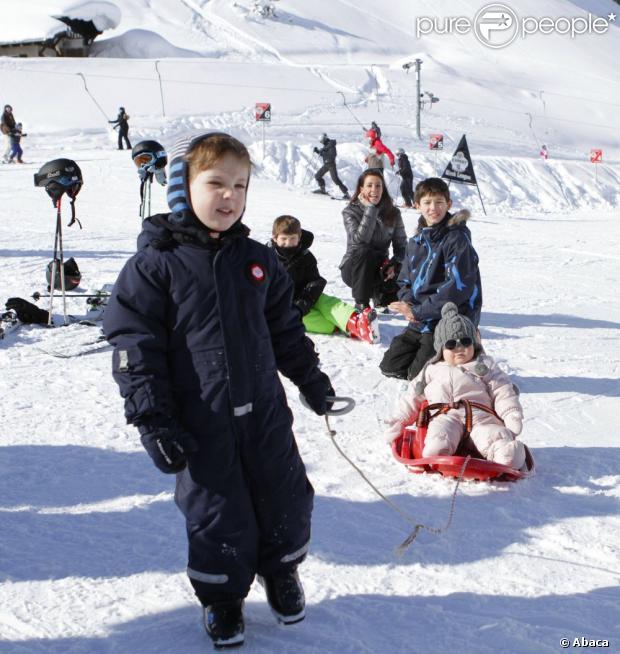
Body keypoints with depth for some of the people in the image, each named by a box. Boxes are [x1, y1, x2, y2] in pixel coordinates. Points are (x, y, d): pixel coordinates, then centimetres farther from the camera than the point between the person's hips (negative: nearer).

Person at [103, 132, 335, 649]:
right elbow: (134, 346, -10)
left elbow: (285, 328, 16)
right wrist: (153, 420, -13)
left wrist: (312, 378, 17)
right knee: (217, 514, 6)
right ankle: (222, 595, 31)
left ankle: (280, 572, 40)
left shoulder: (257, 259, 5)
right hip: (200, 423, -4)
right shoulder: (155, 264, -10)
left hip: (264, 411, 4)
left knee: (286, 499, 13)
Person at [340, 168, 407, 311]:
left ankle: (379, 294, 11)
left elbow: (401, 245, -2)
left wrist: (395, 265, -21)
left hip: (380, 268, 3)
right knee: (364, 251, -37)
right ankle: (361, 304, -23)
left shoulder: (393, 213, -1)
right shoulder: (350, 211, -10)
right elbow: (360, 239, -28)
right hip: (354, 269, -3)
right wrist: (370, 208, -26)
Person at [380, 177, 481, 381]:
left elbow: (457, 287, -20)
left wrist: (418, 311, -19)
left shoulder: (458, 239, -13)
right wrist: (408, 304, -8)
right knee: (391, 365, 8)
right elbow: (405, 280, 16)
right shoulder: (416, 241, 10)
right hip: (420, 322, 8)